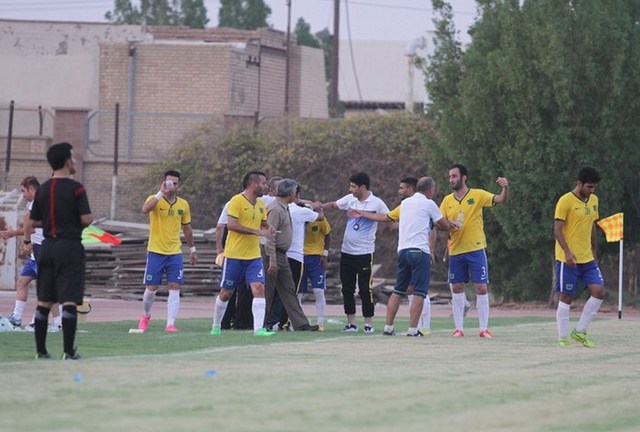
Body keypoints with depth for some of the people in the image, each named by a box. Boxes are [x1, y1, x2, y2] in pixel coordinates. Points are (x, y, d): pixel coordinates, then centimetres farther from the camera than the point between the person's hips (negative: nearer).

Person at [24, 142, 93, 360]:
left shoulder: (43, 189, 7)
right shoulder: (76, 188, -10)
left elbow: (33, 222, 10)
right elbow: (86, 219, -15)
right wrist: (74, 221, 6)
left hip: (48, 245, 6)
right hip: (70, 245, -6)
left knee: (44, 301, 11)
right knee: (69, 300, -6)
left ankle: (41, 350, 13)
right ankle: (68, 351, -9)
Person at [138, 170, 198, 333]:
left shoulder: (183, 204, 7)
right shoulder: (155, 200, -6)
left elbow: (187, 228, 19)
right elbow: (145, 209, -30)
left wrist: (192, 249, 21)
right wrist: (161, 193, -33)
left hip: (175, 253, 3)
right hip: (155, 252, -3)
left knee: (174, 288, -6)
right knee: (151, 288, 1)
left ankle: (170, 323, -6)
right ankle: (146, 315, 27)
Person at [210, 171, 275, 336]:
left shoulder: (261, 204, 11)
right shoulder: (237, 201, -11)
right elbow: (231, 224, -21)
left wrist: (267, 230, -2)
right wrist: (257, 231, -24)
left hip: (254, 256, 5)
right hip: (234, 255, -5)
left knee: (259, 288, -12)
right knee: (226, 293, 6)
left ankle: (259, 328, -16)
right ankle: (216, 326, 24)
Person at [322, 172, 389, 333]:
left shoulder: (377, 204, -8)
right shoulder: (350, 199, 7)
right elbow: (333, 205, 19)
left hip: (365, 253, -6)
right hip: (347, 252, 6)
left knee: (365, 290, -3)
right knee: (347, 289, 7)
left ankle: (369, 324, 6)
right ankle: (351, 323, 14)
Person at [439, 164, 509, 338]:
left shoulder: (478, 195, -2)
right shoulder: (447, 201, 8)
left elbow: (501, 200, -9)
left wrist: (505, 188, -30)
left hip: (476, 249, -4)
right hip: (455, 251, 4)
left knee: (481, 288, -5)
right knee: (457, 288, 4)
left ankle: (484, 328, -1)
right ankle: (459, 328, 10)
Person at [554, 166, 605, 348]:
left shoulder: (593, 200, 11)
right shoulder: (566, 201, -11)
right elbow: (557, 229, -15)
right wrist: (567, 252, -26)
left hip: (587, 258, 7)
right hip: (567, 259, -7)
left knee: (599, 291, -5)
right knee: (566, 297, -2)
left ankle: (579, 332, 6)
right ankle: (563, 338, 6)